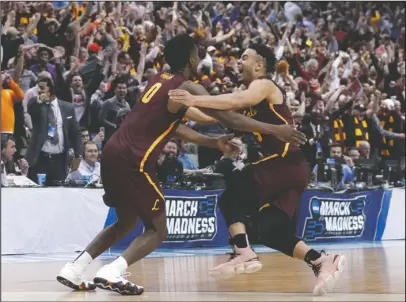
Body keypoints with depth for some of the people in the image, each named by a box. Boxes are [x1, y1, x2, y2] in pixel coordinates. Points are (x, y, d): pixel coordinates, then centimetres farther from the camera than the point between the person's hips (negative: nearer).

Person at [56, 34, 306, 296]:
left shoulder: (162, 80, 19)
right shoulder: (186, 87, -6)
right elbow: (230, 118, -8)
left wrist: (212, 142, 27)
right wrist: (276, 130, -4)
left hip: (113, 154, 8)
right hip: (132, 162, -8)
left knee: (126, 222, 25)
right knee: (157, 230, 3)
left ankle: (73, 270, 19)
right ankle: (112, 273, -16)